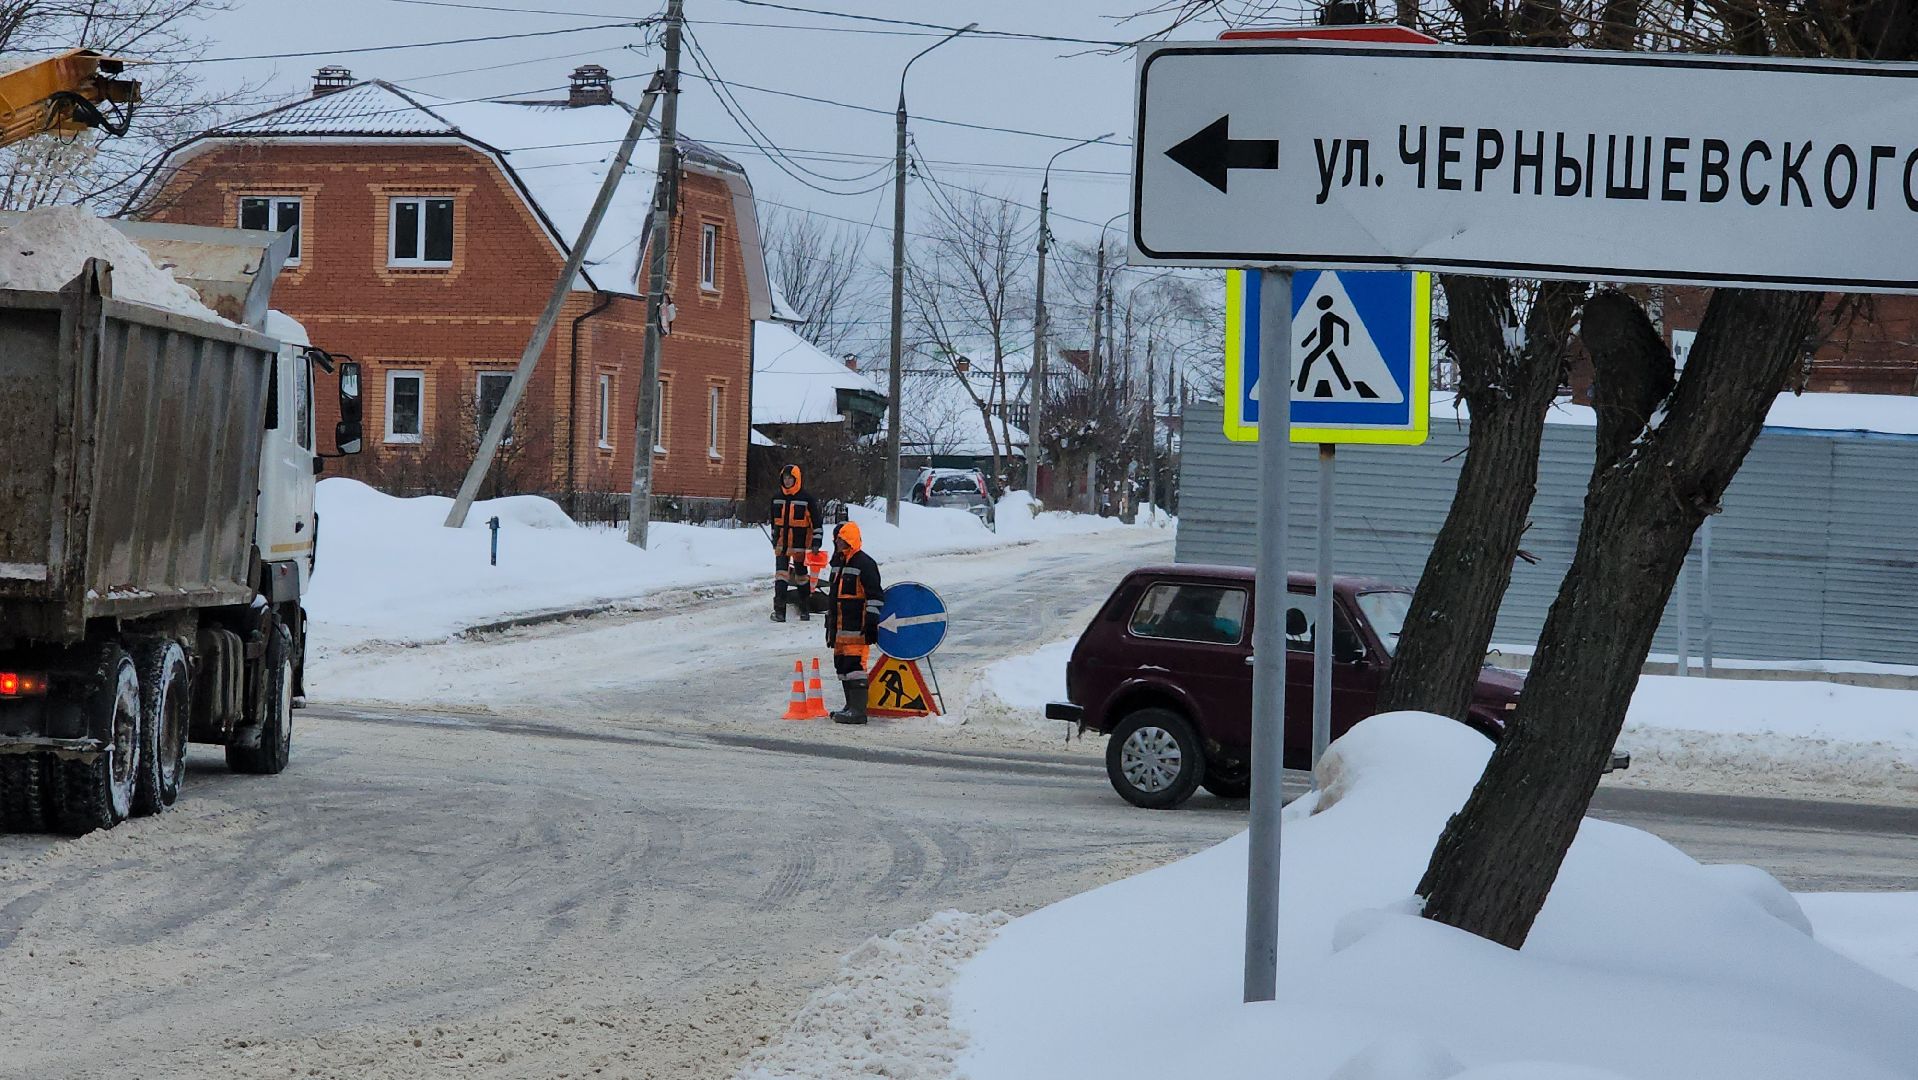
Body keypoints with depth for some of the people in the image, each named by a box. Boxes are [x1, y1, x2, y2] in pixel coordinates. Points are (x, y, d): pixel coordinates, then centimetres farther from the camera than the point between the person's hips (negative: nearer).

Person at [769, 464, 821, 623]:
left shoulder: (806, 498, -7)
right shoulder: (777, 498, 8)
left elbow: (816, 520, -6)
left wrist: (816, 542, -10)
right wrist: (774, 540, 22)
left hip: (800, 544, -3)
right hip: (782, 544, 3)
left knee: (802, 576, 8)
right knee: (781, 575, -8)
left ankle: (805, 610, 19)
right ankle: (779, 611, -10)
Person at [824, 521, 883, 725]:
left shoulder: (864, 564, -10)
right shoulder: (838, 563, 19)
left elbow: (875, 597, -13)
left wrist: (872, 624, -17)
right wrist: (829, 625, 27)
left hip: (856, 628, -10)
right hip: (839, 627, 10)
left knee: (854, 665, -13)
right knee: (842, 665, 12)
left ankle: (858, 710, -14)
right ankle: (851, 706, 21)